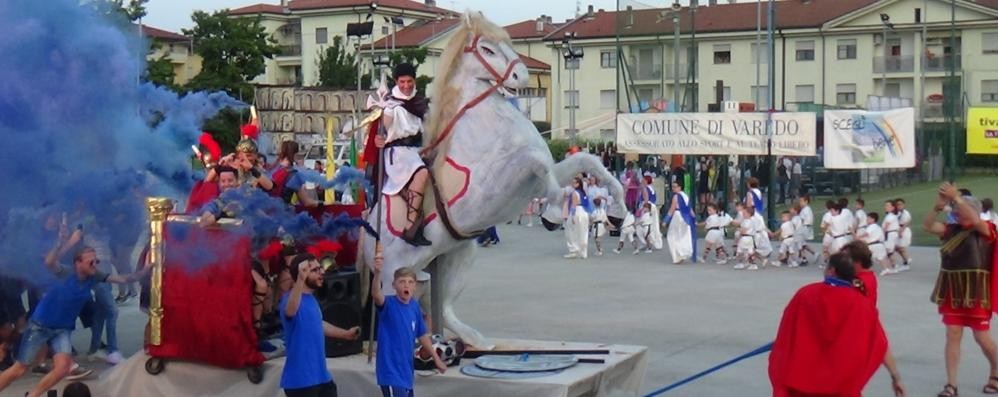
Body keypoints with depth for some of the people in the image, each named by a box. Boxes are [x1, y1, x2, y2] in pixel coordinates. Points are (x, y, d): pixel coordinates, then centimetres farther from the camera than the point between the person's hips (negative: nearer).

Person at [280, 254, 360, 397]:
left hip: (321, 376, 10)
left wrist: (345, 333, 41)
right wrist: (300, 280, -60)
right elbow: (289, 311, -45)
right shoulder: (291, 298, -19)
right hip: (300, 381, -10)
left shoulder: (311, 299, 10)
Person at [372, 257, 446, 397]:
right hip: (391, 371, -7)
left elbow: (422, 335, 16)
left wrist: (436, 358, 22)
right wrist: (377, 272, -56)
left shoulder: (415, 307, 3)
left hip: (406, 370, 7)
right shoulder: (388, 304, -15)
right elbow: (376, 295, -38)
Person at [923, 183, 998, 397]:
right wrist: (939, 205, -23)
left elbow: (975, 220, -29)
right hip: (952, 292, 4)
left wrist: (956, 197, -33)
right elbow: (927, 225, -7)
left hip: (976, 292, -4)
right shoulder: (951, 230, 3)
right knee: (953, 336, 2)